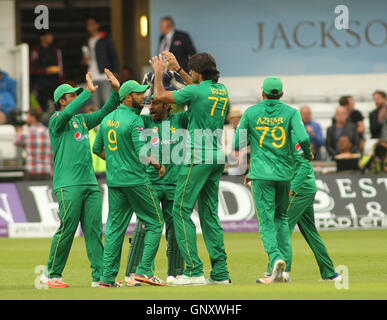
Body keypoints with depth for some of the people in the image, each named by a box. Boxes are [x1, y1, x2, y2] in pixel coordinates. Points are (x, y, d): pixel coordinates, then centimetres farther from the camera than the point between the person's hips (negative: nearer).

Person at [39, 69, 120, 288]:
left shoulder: (82, 120, 20)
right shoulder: (57, 121, -2)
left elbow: (104, 112, 22)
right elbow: (67, 113, -23)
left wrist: (116, 91, 8)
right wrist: (89, 92, -22)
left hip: (90, 183, 7)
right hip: (68, 185, -7)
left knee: (94, 230, 1)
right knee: (67, 230, -7)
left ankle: (99, 276, -1)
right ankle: (52, 274, 4)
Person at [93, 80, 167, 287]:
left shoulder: (107, 119, 10)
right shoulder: (135, 120, -14)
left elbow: (97, 149, 18)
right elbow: (142, 153, -21)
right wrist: (158, 165, -5)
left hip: (113, 182, 7)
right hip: (135, 180, -7)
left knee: (115, 227, 10)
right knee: (155, 223, 3)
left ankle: (107, 277, 6)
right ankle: (144, 270, -5)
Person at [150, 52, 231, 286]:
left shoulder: (195, 91, -12)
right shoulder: (222, 91, 10)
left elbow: (160, 96, -3)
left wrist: (159, 73, 14)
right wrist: (176, 68, 37)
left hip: (198, 157, -8)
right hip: (218, 157, 8)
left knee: (182, 210, -4)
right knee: (210, 213, 12)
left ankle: (194, 271, -12)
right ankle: (220, 272, 7)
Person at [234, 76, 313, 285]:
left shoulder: (251, 113, 2)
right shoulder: (290, 112, 1)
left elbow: (238, 144, 2)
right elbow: (303, 138, -13)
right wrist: (308, 155, 7)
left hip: (261, 174, -2)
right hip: (285, 173, 2)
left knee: (266, 221, -4)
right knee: (281, 218, 18)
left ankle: (276, 258, -27)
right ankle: (283, 263, 11)